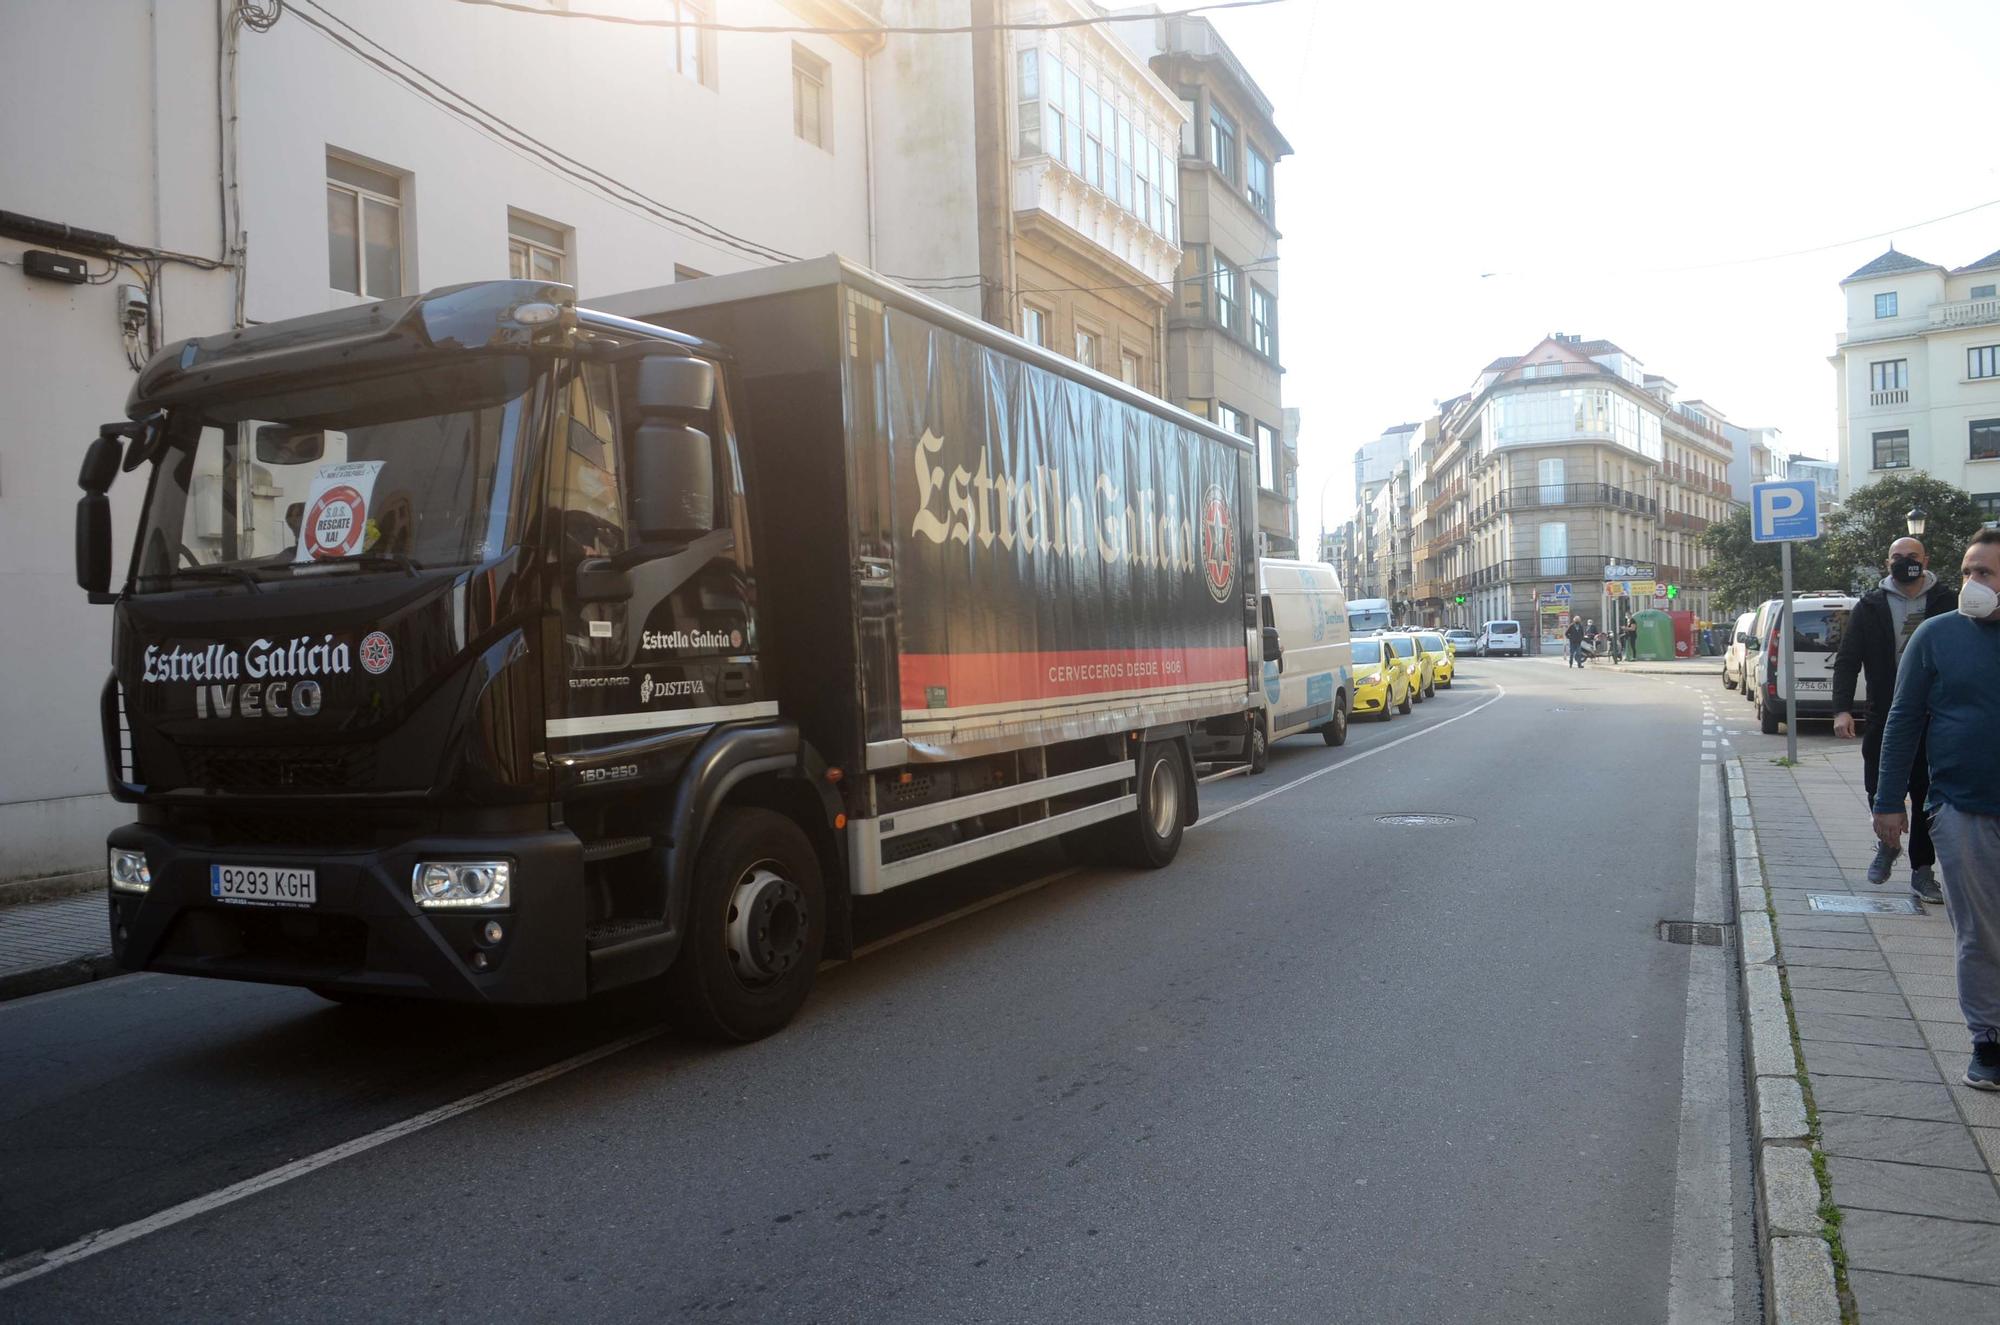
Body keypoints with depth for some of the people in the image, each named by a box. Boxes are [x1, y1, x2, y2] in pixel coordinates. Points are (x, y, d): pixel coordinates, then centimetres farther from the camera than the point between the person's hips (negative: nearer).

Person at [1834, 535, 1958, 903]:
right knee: (1880, 788, 1)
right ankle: (1887, 842, 32)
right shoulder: (1870, 607, 1)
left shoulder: (1946, 603, 1)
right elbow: (1847, 660, -1)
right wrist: (1842, 709, -12)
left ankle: (1922, 871, 17)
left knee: (1928, 796, 4)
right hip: (1885, 718, 0)